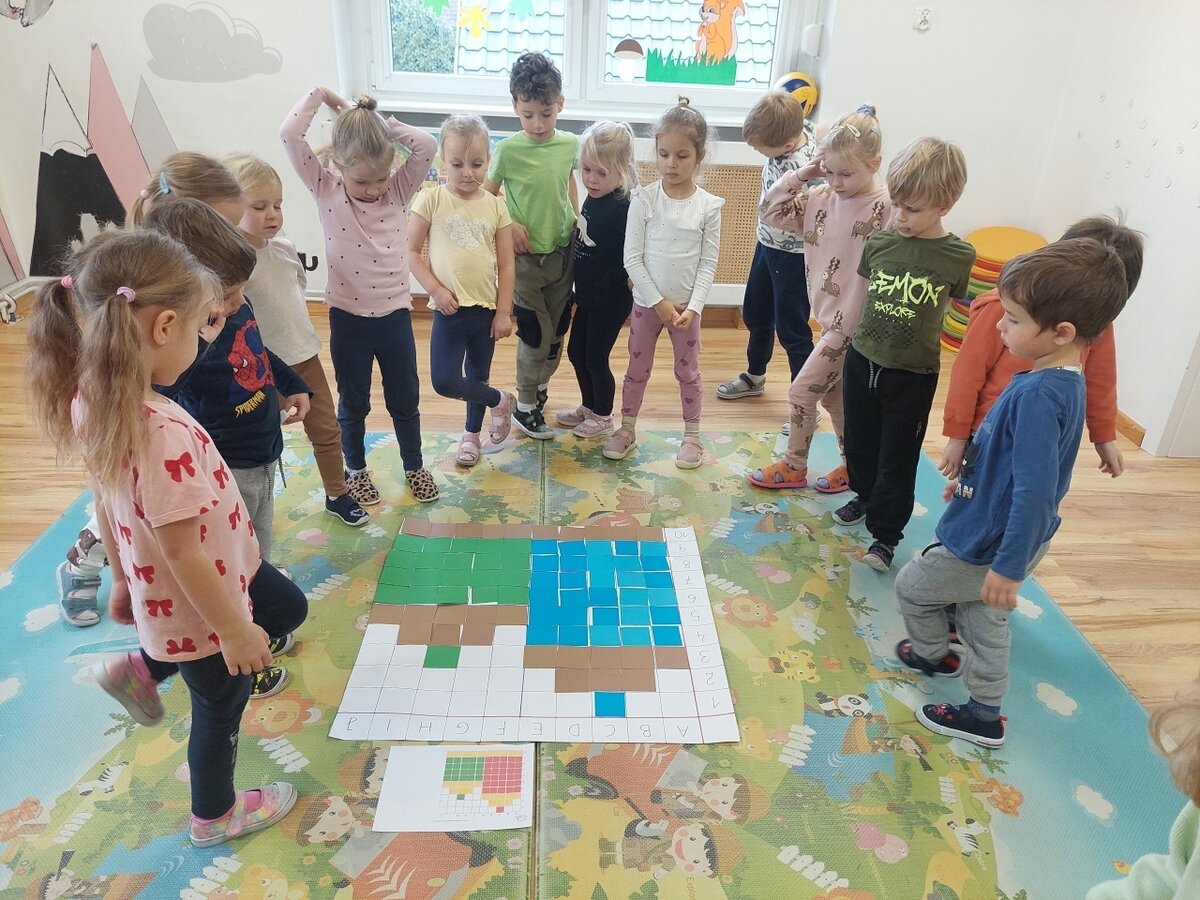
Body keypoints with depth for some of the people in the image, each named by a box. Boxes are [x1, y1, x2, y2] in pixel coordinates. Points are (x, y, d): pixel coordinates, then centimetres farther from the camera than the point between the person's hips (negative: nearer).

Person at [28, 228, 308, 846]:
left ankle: (142, 668, 32)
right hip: (199, 605, -8)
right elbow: (181, 550, -30)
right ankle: (213, 816, 47)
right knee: (219, 709, 19)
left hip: (158, 590, 8)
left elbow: (106, 503, 3)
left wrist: (123, 579, 16)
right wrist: (234, 630, -17)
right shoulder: (163, 433, -38)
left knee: (288, 607, 28)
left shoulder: (90, 399, -11)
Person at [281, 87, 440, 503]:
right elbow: (289, 134, -15)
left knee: (405, 399, 15)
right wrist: (320, 94, -5)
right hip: (347, 316, -1)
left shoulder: (399, 190, -3)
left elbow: (427, 145, -16)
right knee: (353, 402, 15)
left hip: (395, 313, 1)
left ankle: (414, 465, 35)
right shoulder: (325, 190, -6)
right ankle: (355, 469, 35)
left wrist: (382, 123, -11)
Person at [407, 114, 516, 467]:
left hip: (486, 309, 2)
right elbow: (410, 251, -3)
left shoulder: (495, 206, 0)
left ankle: (471, 433, 38)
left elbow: (506, 265, 1)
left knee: (477, 376, 16)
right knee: (445, 381, -8)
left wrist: (504, 312, -2)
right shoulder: (431, 200, -5)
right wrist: (436, 290, -12)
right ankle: (500, 401, 17)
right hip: (449, 309, -1)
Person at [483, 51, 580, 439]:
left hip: (563, 255, 5)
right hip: (526, 257, -4)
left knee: (558, 330, 16)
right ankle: (526, 408, 17)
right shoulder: (508, 150, -14)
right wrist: (509, 224, -16)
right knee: (536, 334, 0)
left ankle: (540, 387, 39)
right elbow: (487, 195, -3)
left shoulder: (570, 145, -3)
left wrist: (577, 224, 12)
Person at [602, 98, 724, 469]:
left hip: (687, 306, 0)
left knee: (688, 372, 12)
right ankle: (627, 429, 29)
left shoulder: (708, 206, -7)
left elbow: (709, 263, -5)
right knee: (637, 369, 13)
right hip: (647, 302, 0)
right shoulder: (644, 199, -8)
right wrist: (658, 301, -14)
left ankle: (692, 435, 28)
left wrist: (692, 307, -15)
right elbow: (632, 258, -9)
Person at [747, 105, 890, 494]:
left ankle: (794, 467, 20)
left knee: (801, 391, 0)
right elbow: (771, 210, 7)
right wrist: (801, 174, -4)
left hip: (852, 324, -8)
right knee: (832, 395, 19)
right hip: (829, 317, 8)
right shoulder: (822, 197, 1)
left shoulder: (884, 208, -20)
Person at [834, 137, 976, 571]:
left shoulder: (959, 257, -13)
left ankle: (885, 532, 22)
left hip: (912, 376, -3)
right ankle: (865, 496, 46)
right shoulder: (879, 241, -5)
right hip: (862, 360, 4)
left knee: (898, 458, 7)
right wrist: (840, 333, 12)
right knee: (859, 441, 21)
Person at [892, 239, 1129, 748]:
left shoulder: (1039, 395, -32)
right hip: (999, 535, 9)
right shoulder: (1064, 381, -1)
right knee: (985, 622, 23)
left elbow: (1035, 491, -33)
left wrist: (1008, 567, -27)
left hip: (987, 545, -9)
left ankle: (932, 654, 42)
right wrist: (969, 480, 26)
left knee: (912, 586, 16)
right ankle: (984, 717, 38)